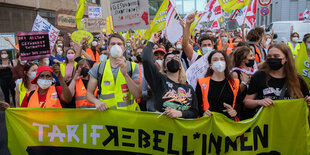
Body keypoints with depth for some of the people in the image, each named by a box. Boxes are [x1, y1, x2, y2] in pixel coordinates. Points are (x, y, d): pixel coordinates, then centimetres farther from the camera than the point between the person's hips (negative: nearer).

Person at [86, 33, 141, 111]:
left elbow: (138, 95, -6)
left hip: (128, 113, -1)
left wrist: (125, 74, -16)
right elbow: (89, 93, 11)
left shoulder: (133, 67, 4)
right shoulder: (97, 68, 7)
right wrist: (96, 101, -10)